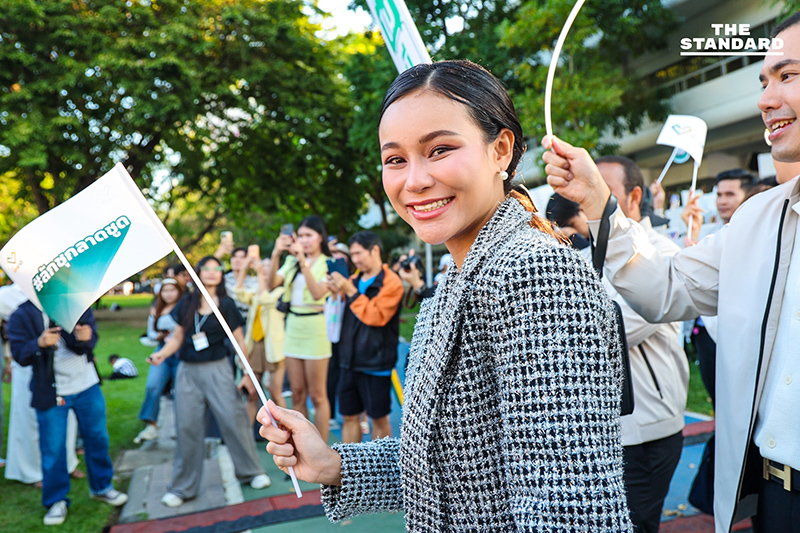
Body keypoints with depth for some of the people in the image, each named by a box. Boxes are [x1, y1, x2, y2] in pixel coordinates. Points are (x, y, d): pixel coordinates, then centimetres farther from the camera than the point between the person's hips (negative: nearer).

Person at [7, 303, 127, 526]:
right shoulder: (21, 315, -4)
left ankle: (101, 486, 34)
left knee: (97, 439, 13)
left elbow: (91, 332, -10)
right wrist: (39, 344, -29)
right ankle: (56, 501, 26)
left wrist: (84, 338, -35)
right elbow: (19, 354, -8)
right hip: (51, 393, -2)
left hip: (87, 386, 2)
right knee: (53, 448, 5)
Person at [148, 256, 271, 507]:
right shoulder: (186, 304, 6)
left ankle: (252, 471, 18)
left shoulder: (226, 305, 0)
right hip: (188, 371, 2)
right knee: (187, 427, 4)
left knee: (233, 419, -3)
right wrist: (161, 354, -9)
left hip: (217, 369, -2)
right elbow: (177, 337, 10)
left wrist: (247, 373, -1)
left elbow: (239, 341, 2)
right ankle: (182, 487, 18)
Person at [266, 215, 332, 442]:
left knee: (317, 395, 1)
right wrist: (276, 255, -15)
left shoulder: (327, 263, -4)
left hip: (315, 327, -5)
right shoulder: (292, 261, 12)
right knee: (297, 393, 12)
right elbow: (272, 284, -2)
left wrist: (303, 261, -26)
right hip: (293, 326, 6)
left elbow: (318, 293, -20)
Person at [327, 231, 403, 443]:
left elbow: (376, 316, -20)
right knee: (349, 416, 11)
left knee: (379, 417, 7)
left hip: (376, 363, -6)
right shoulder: (354, 281, 11)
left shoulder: (391, 282, -8)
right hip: (350, 361, 6)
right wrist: (337, 293, 2)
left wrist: (350, 292, -18)